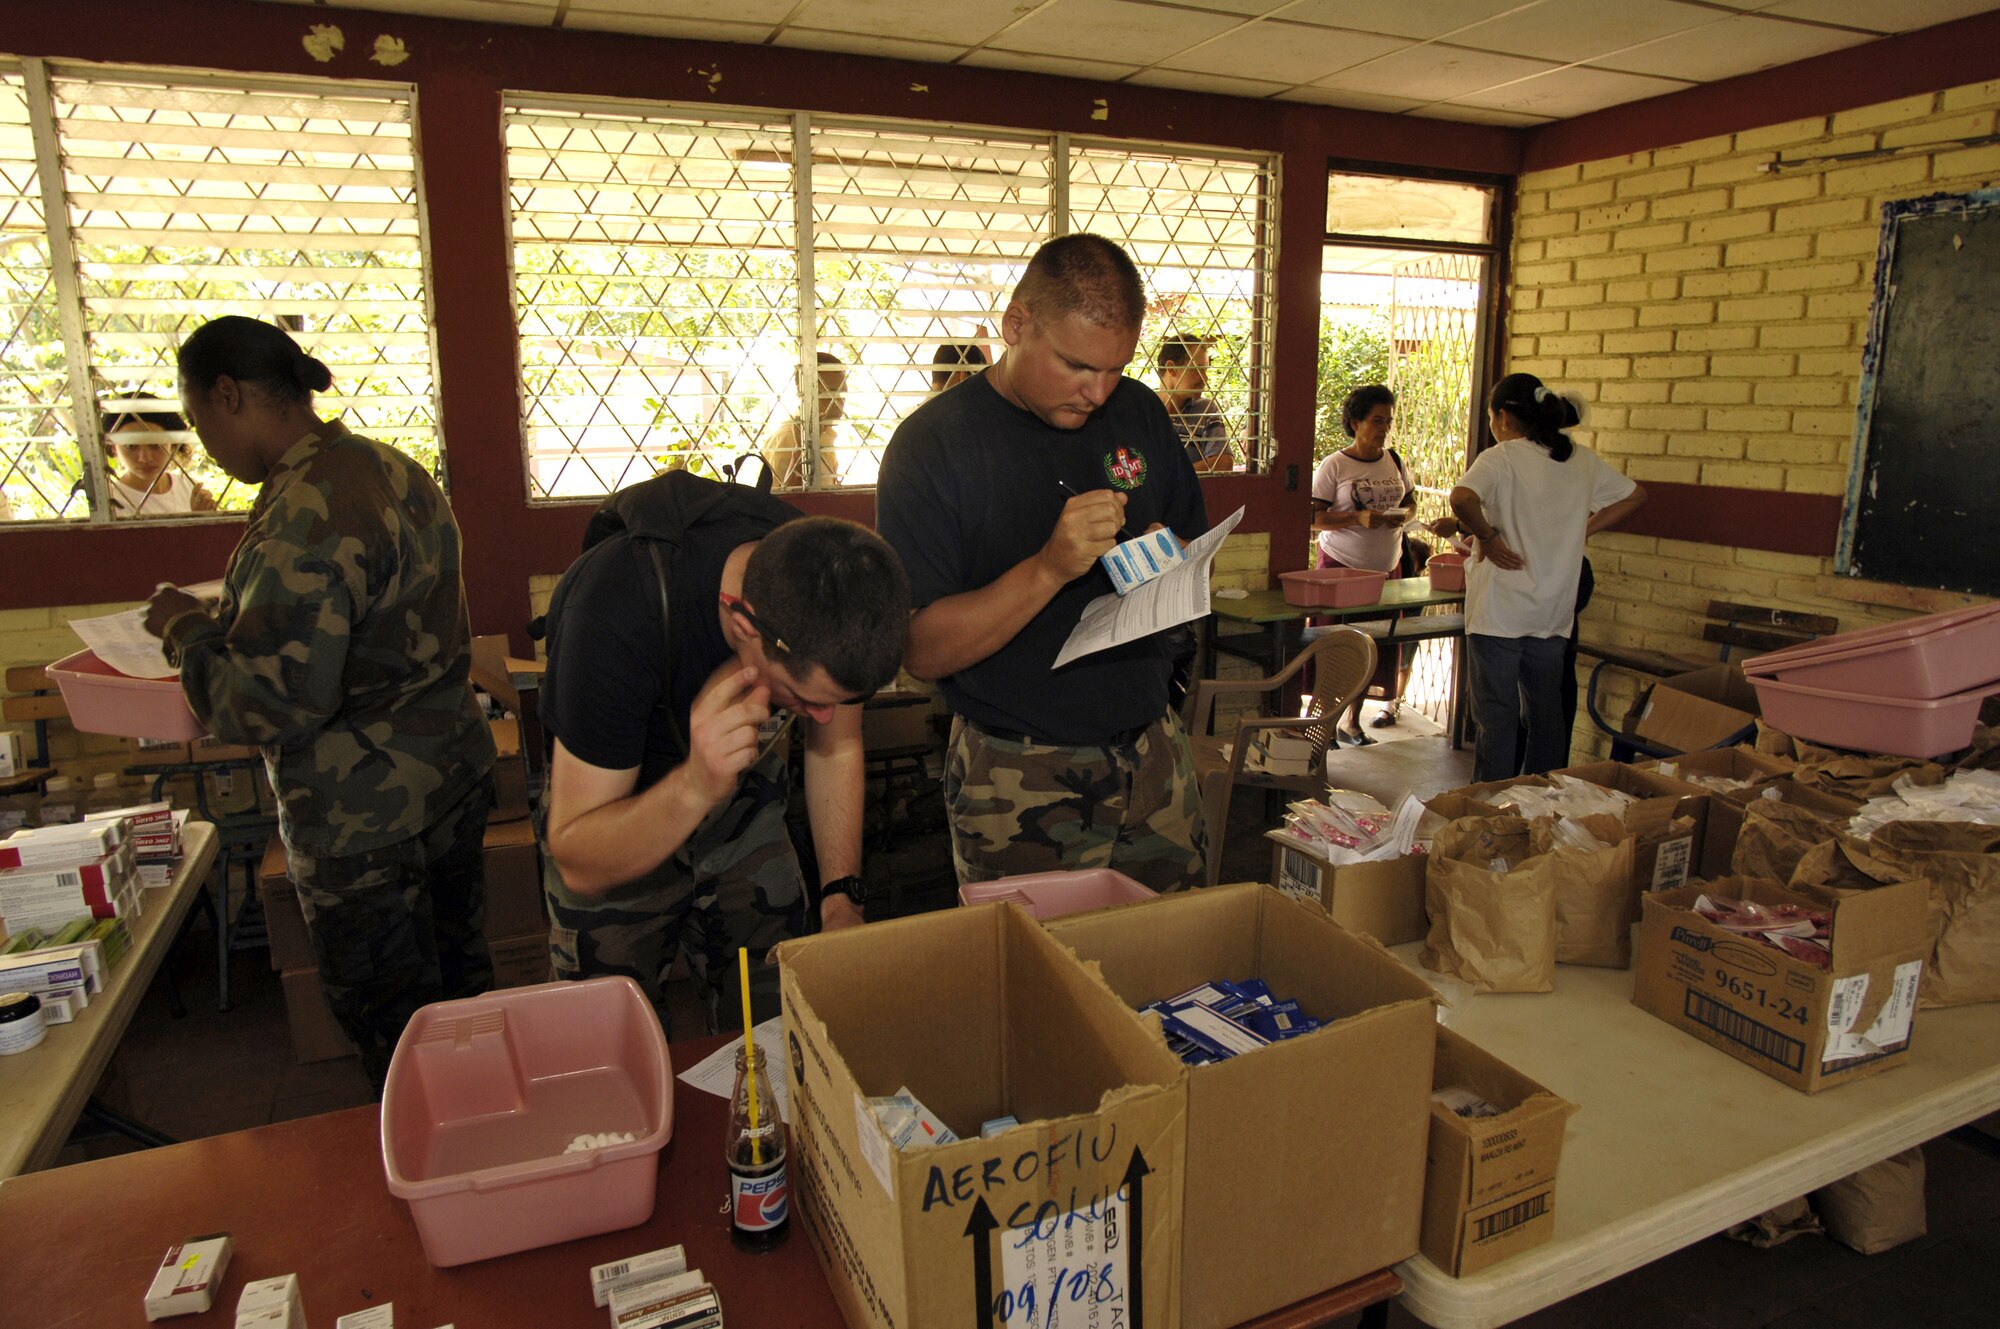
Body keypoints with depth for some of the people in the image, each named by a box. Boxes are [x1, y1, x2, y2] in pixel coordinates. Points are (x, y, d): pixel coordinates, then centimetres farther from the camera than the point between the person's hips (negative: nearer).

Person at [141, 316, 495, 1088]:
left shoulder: (303, 516, -25)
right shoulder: (394, 470, 6)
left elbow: (273, 702, -26)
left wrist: (189, 631, -9)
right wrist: (232, 613, 16)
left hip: (365, 815, -10)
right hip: (453, 772, 10)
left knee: (394, 1030, 10)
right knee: (458, 982, 23)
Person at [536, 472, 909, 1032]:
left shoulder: (834, 598, -24)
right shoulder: (621, 616, -37)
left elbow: (836, 747, -6)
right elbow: (578, 863, -31)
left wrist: (840, 898, -13)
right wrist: (696, 787, -49)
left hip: (746, 798, 3)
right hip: (613, 801, -3)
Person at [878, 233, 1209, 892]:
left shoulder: (1140, 413, 4)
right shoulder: (932, 443, -12)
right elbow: (923, 650, -17)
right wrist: (1051, 568, -28)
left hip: (1155, 757, 5)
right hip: (1017, 783, -4)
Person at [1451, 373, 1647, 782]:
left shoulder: (1501, 458, -12)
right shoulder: (1582, 459, 8)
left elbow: (1462, 498, -31)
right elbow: (1634, 496, 20)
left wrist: (1487, 536, -16)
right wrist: (1582, 530, 13)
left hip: (1500, 610, -6)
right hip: (1554, 610, 6)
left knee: (1497, 716, 0)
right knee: (1547, 713, 16)